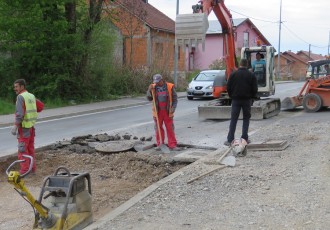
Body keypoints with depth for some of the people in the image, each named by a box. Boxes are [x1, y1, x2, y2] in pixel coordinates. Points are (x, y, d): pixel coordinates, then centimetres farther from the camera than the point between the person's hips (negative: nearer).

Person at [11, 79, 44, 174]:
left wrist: (15, 126, -24)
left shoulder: (20, 97, -15)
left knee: (22, 149, -4)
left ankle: (24, 171, -3)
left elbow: (20, 113, -24)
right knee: (30, 148, 15)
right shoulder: (31, 96, 9)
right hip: (31, 126, 8)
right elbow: (41, 106, 16)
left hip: (24, 127, -8)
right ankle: (32, 168, 21)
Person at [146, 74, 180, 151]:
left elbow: (175, 99, 1)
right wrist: (150, 90, -12)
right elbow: (149, 98, 3)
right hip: (157, 112, 2)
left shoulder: (170, 87, -4)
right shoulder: (153, 87, 2)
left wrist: (173, 109, -10)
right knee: (158, 128, 8)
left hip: (168, 112, -2)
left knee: (170, 129, 1)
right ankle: (159, 144, 17)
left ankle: (172, 145, 4)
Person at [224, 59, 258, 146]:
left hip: (236, 100, 0)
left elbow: (228, 87, -1)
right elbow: (255, 89, -2)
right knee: (246, 119, 11)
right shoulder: (251, 75, -1)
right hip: (247, 100, 0)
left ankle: (230, 140, -2)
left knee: (233, 120, 2)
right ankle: (244, 138, 7)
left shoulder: (233, 74, -2)